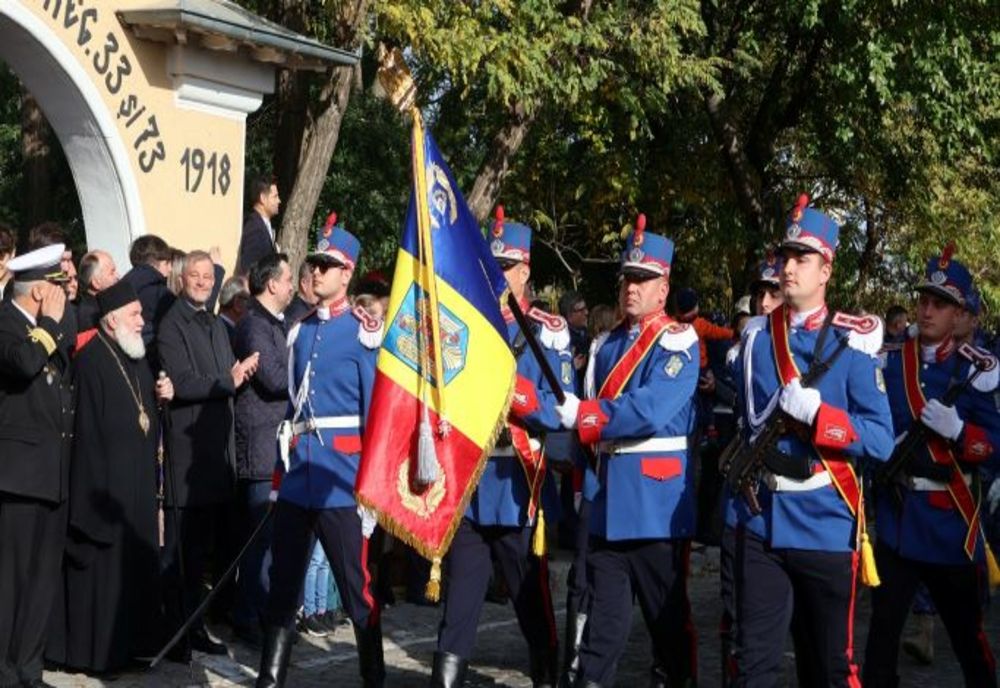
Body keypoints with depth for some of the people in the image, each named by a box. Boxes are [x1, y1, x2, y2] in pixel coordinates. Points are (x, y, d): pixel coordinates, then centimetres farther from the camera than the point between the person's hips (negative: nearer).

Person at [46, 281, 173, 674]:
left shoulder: (135, 358, 14)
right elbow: (88, 428, -18)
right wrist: (98, 489, -21)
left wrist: (162, 396, 0)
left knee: (137, 564, 11)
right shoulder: (91, 360, -14)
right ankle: (96, 650, 7)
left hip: (138, 482, 8)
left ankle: (131, 641, 19)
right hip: (107, 480, -8)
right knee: (102, 567, -2)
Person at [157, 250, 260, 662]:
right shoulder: (171, 325, -7)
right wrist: (229, 380, -9)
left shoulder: (217, 326, 20)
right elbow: (182, 384, -16)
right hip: (187, 450, -8)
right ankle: (176, 633, 0)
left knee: (203, 549, 12)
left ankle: (195, 628, 19)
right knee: (181, 548, -5)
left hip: (217, 449, 8)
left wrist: (238, 375, 1)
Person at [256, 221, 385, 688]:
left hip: (340, 475, -6)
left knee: (357, 585, 1)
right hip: (297, 474, 6)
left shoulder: (363, 331, -5)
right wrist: (281, 465, 15)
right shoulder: (300, 331, 14)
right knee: (283, 580, 9)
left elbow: (376, 408, -7)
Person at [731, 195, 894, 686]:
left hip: (826, 528, -3)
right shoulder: (756, 336, 7)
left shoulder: (851, 344, -5)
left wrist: (814, 413, -21)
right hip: (760, 524, 3)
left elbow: (881, 440, -10)